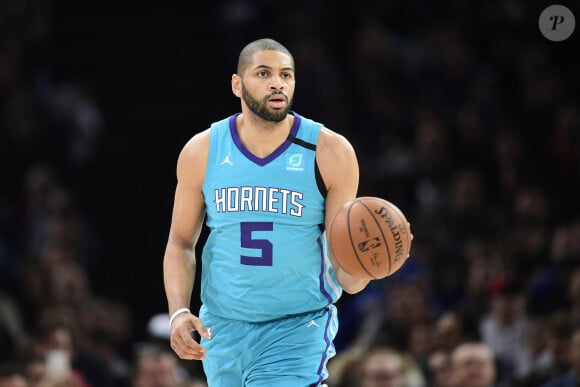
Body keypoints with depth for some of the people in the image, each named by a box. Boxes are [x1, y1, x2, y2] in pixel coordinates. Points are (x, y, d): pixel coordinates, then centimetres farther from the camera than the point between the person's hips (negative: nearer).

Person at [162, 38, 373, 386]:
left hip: (299, 329, -3)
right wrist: (179, 313, -7)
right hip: (223, 329, 3)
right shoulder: (202, 152, 0)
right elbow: (181, 244, 9)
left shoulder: (330, 152, -6)